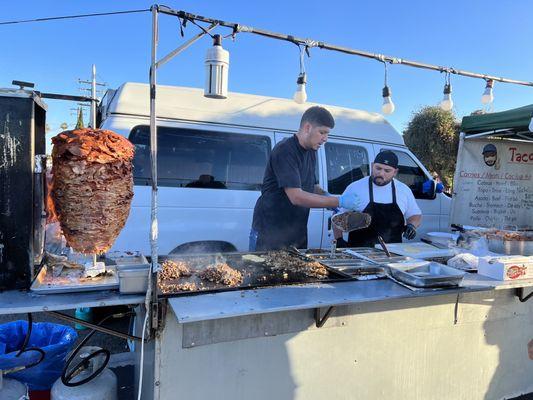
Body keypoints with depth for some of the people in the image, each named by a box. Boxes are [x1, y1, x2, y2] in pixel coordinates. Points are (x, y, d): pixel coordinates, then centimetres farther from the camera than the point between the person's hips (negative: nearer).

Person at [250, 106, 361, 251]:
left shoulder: (311, 152, 9)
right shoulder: (284, 151, -18)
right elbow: (296, 197, -26)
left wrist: (326, 196, -1)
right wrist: (339, 201, -22)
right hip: (269, 232, -8)